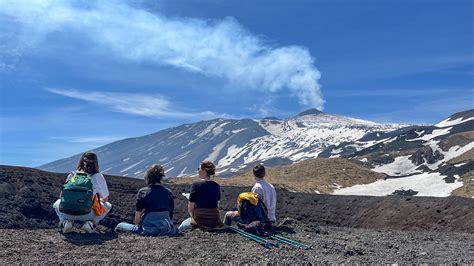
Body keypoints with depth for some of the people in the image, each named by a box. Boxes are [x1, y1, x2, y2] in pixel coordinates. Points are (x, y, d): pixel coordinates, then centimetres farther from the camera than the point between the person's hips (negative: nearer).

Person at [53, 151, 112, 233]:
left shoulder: (71, 175, 10)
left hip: (68, 213, 2)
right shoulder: (98, 176, 4)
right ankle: (90, 223, 2)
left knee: (57, 203, 36)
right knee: (108, 205, 26)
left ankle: (66, 222, 8)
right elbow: (105, 199, 14)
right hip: (87, 215, -2)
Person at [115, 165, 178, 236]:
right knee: (174, 229, 35)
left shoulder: (142, 192, -5)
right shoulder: (168, 192, 3)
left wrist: (137, 225, 14)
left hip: (148, 229, -1)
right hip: (166, 229, 2)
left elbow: (137, 216, -4)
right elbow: (171, 212, 4)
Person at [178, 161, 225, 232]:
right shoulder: (217, 186, 3)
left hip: (200, 220, -3)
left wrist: (193, 216, 8)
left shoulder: (196, 184, -11)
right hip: (215, 220, 4)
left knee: (182, 226, 23)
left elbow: (190, 208, -9)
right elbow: (217, 205, 10)